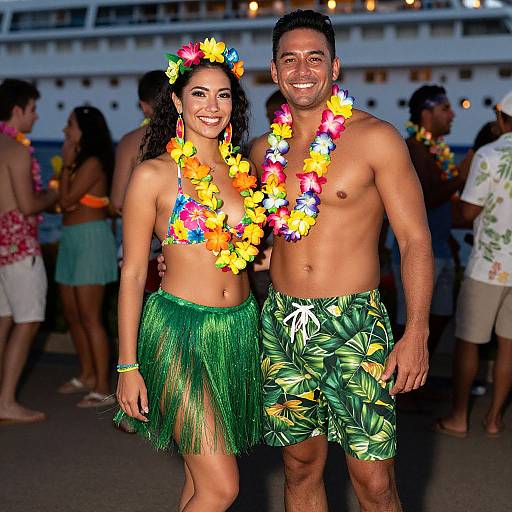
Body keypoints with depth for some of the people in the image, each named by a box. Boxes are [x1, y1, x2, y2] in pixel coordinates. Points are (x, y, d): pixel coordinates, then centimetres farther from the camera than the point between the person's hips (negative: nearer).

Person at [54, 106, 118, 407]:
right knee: (72, 314, 15)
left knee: (90, 318, -9)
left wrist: (66, 165, -9)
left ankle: (103, 389, -5)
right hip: (71, 240, 10)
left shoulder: (93, 163, -14)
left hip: (91, 239, -10)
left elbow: (66, 200, -17)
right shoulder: (79, 162, 15)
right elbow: (65, 203, 13)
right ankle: (87, 375, 28)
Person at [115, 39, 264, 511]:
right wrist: (128, 366, -7)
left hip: (240, 329, 5)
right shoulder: (155, 175, -7)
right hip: (181, 333, -5)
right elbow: (132, 274, -5)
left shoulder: (242, 168, 8)